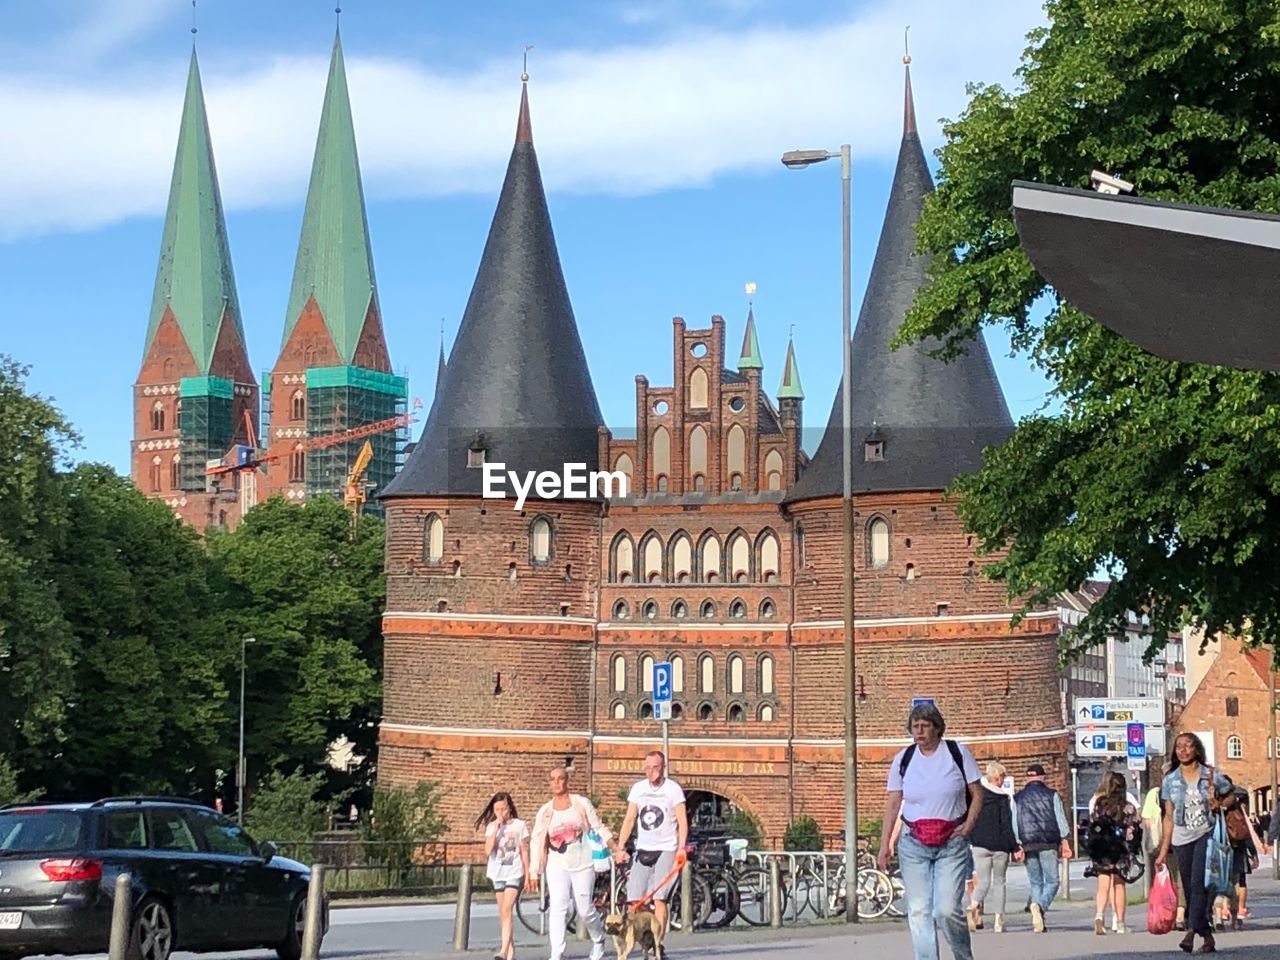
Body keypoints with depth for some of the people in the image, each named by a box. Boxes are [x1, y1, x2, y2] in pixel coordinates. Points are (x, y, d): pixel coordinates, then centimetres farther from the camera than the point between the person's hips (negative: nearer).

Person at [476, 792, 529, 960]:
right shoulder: (491, 827, 5)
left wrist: (527, 875, 4)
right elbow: (488, 851, -8)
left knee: (507, 910, -17)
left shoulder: (519, 825, 0)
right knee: (503, 913, 5)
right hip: (498, 873, 4)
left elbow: (524, 851, 5)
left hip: (514, 872, -4)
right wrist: (496, 829, -12)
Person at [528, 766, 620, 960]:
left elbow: (600, 828, 5)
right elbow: (536, 843, 2)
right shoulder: (545, 811, 2)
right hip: (558, 866, 1)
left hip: (582, 864, -1)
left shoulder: (581, 804, -1)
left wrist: (616, 850, -1)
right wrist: (534, 873, -2)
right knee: (557, 909, -14)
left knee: (585, 910, 4)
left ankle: (598, 940, 34)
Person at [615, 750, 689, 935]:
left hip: (666, 850, -5)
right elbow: (629, 819, 11)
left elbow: (682, 821, -7)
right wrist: (621, 847, 2)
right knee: (634, 899, -4)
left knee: (659, 898, -14)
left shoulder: (673, 789, -3)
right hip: (643, 850, 5)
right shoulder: (638, 788, 9)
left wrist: (681, 847, -20)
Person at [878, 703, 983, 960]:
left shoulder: (958, 753, 1)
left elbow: (977, 794, 6)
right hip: (914, 843, 2)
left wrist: (968, 825, -9)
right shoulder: (903, 760, 5)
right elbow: (892, 804, 8)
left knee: (947, 910, -11)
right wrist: (884, 846, 4)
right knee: (918, 912, -2)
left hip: (952, 844, -2)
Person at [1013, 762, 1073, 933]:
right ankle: (1040, 906, -28)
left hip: (1028, 844, 2)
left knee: (1035, 883, 10)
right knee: (1052, 881, 1)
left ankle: (1038, 923, 4)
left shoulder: (1017, 798, 10)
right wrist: (1065, 842, 2)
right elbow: (1060, 819, 1)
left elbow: (1014, 823, 4)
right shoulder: (1051, 794, 5)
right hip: (1048, 843, -2)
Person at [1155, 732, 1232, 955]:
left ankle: (1190, 932, -25)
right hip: (1181, 839, 3)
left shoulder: (1211, 776, 1)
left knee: (1198, 883, -19)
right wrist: (1163, 851, 10)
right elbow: (1169, 817, 11)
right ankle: (1207, 938, 9)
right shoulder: (1170, 781, 7)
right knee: (1190, 891, 2)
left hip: (1206, 834, -3)